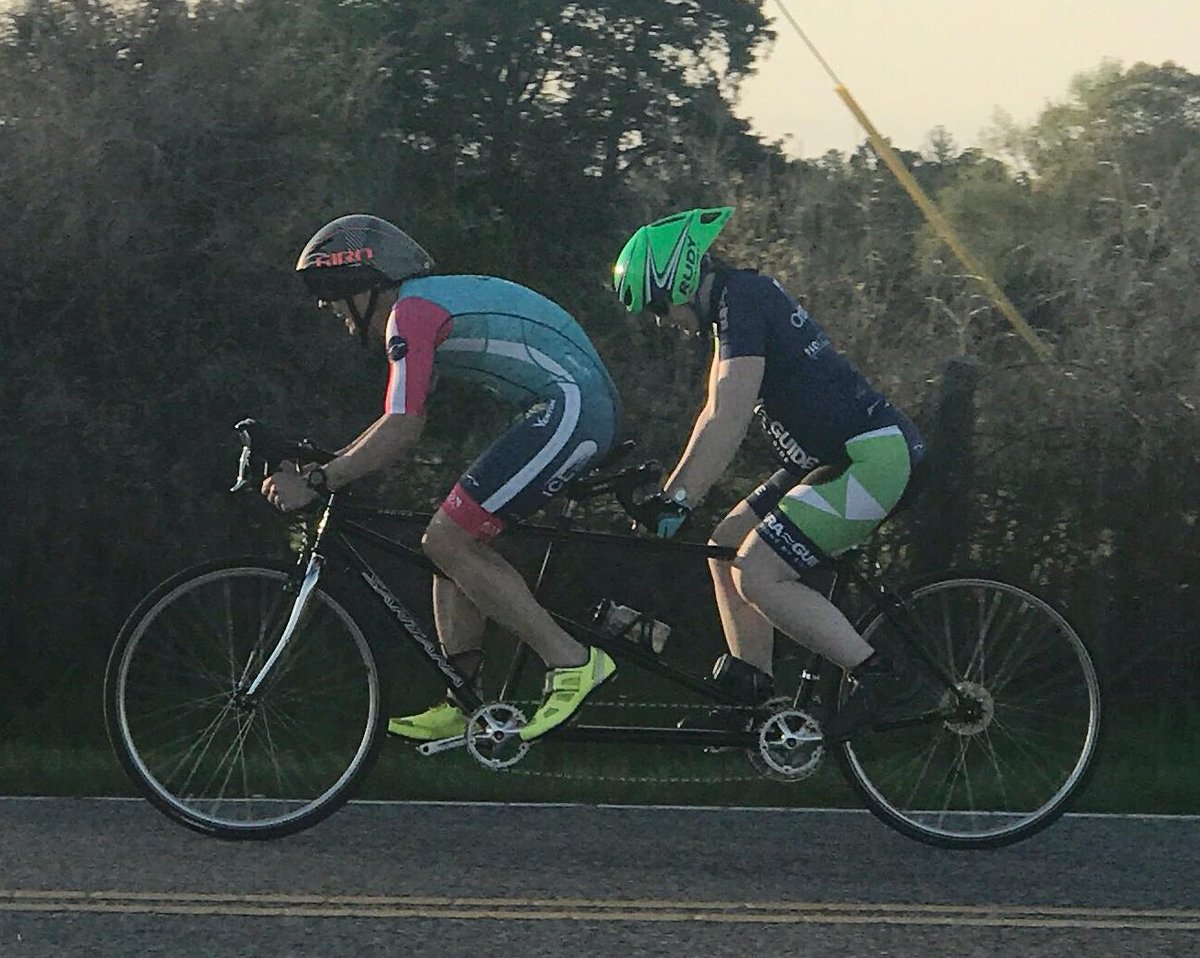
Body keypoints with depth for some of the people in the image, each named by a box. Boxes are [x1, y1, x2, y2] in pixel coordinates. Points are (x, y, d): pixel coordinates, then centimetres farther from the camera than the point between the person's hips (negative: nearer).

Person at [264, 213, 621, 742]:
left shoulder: (411, 313, -10)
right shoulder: (426, 305, 22)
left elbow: (402, 429, -19)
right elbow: (401, 421, 28)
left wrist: (315, 483, -13)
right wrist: (323, 464, 19)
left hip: (569, 407, -11)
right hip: (589, 408, 11)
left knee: (448, 541, -11)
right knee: (454, 543, 11)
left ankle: (570, 662, -9)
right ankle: (464, 706, 10)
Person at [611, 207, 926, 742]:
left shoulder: (743, 301, -15)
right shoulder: (739, 300, 16)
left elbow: (727, 422, -22)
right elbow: (718, 417, 22)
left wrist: (677, 501, -20)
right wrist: (670, 491, 19)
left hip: (872, 457, -11)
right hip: (828, 460, 11)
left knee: (757, 576, -13)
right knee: (727, 547, 10)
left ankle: (875, 675, -8)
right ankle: (752, 699, 11)